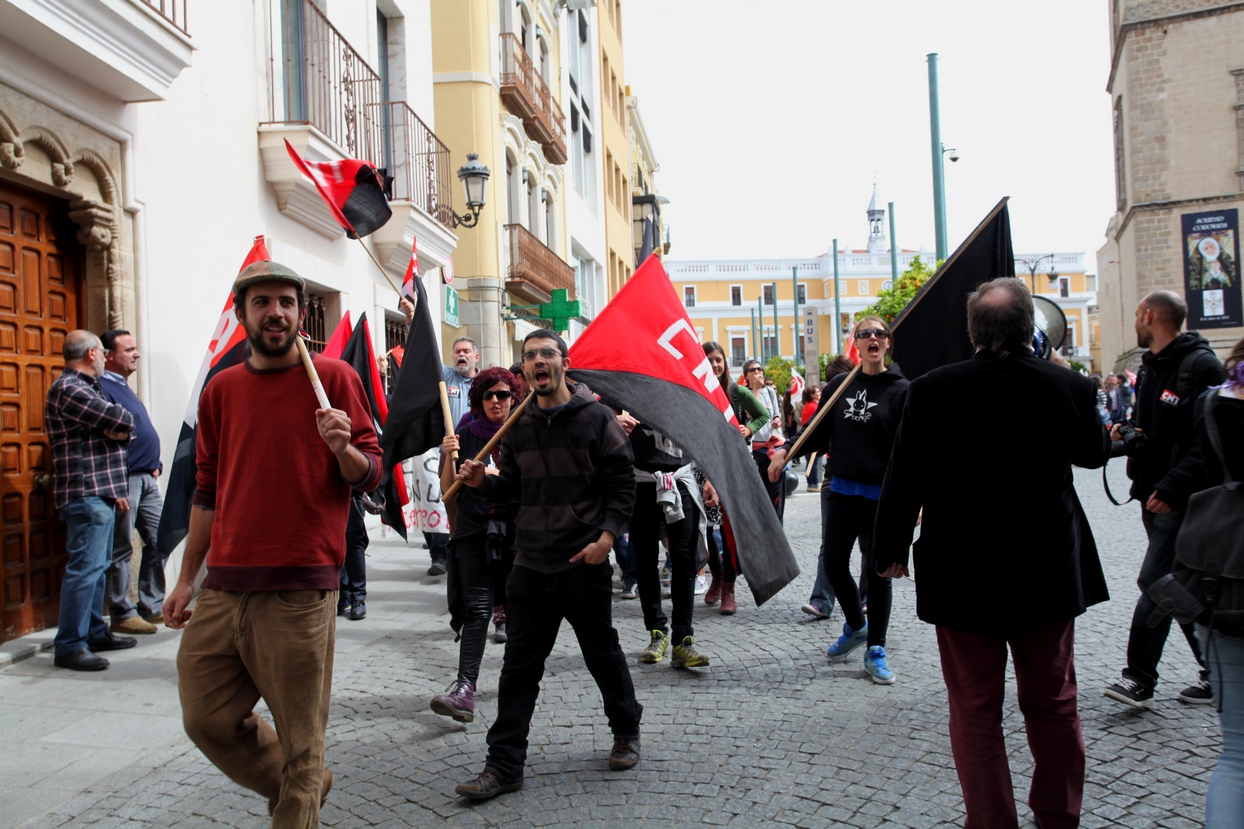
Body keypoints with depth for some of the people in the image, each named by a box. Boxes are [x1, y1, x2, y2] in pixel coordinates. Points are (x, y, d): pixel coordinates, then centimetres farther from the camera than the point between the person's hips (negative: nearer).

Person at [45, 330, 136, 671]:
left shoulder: (86, 388, 21)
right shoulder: (69, 389, -12)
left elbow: (121, 431, 19)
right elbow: (122, 421, -19)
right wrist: (120, 425, 1)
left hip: (101, 493, 11)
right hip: (85, 493, -11)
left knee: (98, 566, 15)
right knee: (85, 567, -11)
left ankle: (95, 632, 23)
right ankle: (69, 646, -7)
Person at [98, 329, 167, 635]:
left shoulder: (125, 388, 20)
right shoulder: (103, 388, -12)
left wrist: (155, 466, 14)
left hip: (147, 479, 10)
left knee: (159, 541, 11)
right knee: (121, 550, -1)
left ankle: (152, 606, 20)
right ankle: (122, 615, 7)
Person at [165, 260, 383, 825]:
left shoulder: (334, 378, -1)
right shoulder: (221, 390, 13)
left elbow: (370, 476, -2)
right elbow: (209, 491, 19)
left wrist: (343, 448, -24)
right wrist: (186, 579, 18)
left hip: (299, 591, -5)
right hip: (223, 587, 5)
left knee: (299, 739, 2)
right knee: (207, 720, 11)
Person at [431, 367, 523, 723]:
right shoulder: (467, 434, 6)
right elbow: (447, 489, 5)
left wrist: (498, 477, -17)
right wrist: (449, 456, -12)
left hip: (515, 530, 0)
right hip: (473, 531, 0)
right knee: (477, 609, -9)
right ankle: (465, 687, -13)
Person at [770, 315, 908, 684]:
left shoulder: (900, 390, -4)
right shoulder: (840, 385, 6)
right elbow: (819, 432, 13)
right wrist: (785, 452, 0)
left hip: (882, 494, -4)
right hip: (842, 490, 4)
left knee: (876, 569, 3)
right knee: (833, 562, 8)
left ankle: (875, 650, 18)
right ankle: (856, 626, 34)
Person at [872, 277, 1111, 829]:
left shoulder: (932, 391, -14)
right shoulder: (1070, 386, -8)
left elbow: (905, 479, -9)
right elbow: (1094, 453, 12)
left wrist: (891, 550, 3)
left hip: (964, 576, -2)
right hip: (1050, 572, 3)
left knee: (975, 709, 9)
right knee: (1053, 702, 18)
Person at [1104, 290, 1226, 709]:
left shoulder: (1200, 365, -13)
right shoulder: (1149, 366, 15)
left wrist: (1171, 489, -23)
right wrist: (1126, 434, 3)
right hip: (1153, 494, 9)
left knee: (1155, 583, -9)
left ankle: (1140, 678, -3)